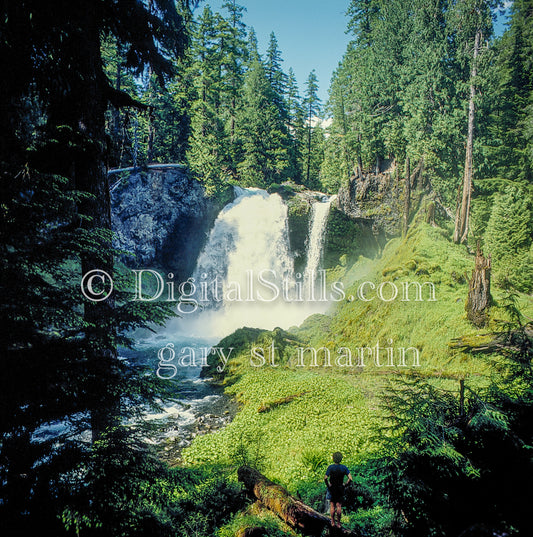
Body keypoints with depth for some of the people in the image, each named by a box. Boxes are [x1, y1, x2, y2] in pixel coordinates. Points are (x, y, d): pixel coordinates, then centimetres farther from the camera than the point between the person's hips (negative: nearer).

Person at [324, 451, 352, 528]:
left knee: (332, 505, 8)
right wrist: (345, 484, 0)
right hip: (340, 489, 2)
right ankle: (338, 523, 12)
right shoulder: (344, 467, -6)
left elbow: (325, 478, -22)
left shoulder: (330, 467, -14)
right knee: (339, 506, 8)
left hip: (332, 488, -2)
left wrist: (328, 485, -7)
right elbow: (350, 478, -10)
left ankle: (333, 522, 12)